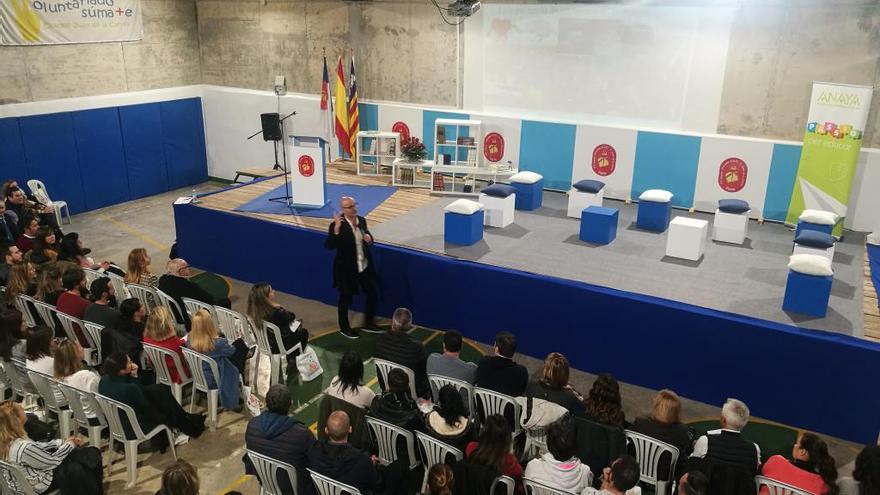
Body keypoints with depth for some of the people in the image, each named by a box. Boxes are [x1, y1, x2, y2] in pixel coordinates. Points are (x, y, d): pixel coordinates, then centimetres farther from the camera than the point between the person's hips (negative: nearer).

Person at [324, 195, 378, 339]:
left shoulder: (362, 220, -2)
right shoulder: (337, 225, -20)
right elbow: (329, 246, -29)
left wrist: (369, 239, -10)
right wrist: (336, 229, -38)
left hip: (365, 266, 6)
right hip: (346, 269, -6)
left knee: (372, 293, 15)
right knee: (346, 298, 11)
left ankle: (368, 323, 35)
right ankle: (344, 328, 32)